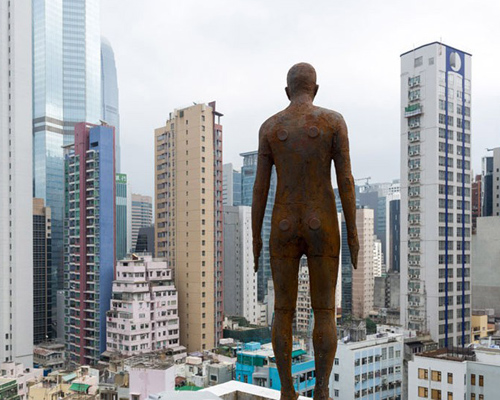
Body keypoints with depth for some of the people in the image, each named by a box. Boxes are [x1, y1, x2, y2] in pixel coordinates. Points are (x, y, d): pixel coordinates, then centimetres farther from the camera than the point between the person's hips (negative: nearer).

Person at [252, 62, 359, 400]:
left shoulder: (269, 127, 4)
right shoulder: (334, 120, -2)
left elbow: (260, 187, 1)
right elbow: (346, 180, -6)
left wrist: (256, 237, 7)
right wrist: (353, 232, 0)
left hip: (284, 230, 2)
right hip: (322, 230, -1)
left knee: (284, 311, 10)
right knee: (325, 312, 6)